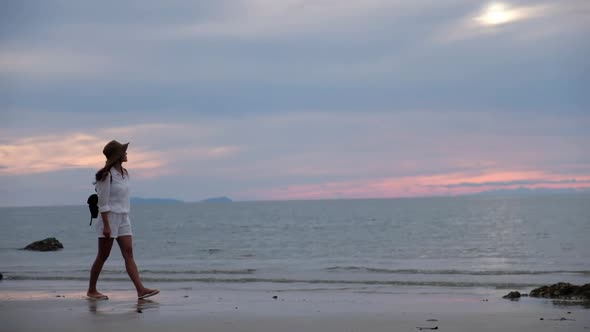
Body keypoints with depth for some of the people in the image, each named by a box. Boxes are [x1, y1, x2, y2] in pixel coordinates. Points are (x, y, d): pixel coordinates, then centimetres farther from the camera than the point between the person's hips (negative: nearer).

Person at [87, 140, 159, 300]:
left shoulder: (125, 174, 11)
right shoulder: (107, 175, -13)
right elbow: (103, 203, -15)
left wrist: (125, 217, 16)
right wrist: (106, 225, -18)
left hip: (123, 219, 7)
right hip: (109, 217, -7)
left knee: (128, 254, -2)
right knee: (103, 256, 1)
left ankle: (140, 289, -11)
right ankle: (91, 290, 13)